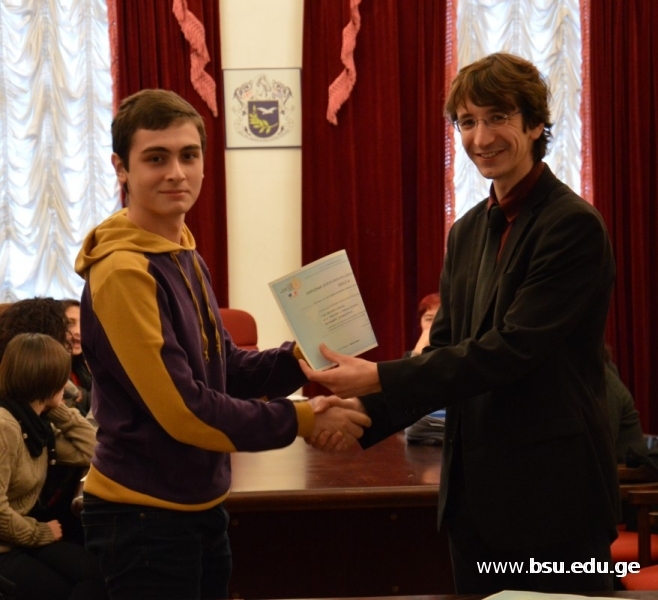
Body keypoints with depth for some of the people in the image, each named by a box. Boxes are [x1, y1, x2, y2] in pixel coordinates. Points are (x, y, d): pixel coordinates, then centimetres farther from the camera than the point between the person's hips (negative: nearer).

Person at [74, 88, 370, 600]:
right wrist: (302, 421, -16)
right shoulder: (122, 271, -20)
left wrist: (302, 358, -5)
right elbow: (182, 408, -22)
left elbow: (224, 369, 13)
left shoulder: (185, 257, 8)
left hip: (200, 508, 9)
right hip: (144, 518, -9)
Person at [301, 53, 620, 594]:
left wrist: (379, 379, -21)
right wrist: (366, 412, -5)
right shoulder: (468, 231, 11)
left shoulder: (574, 226, -13)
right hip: (475, 491, 7)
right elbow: (444, 348, 10)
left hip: (553, 494, -7)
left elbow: (510, 349, -20)